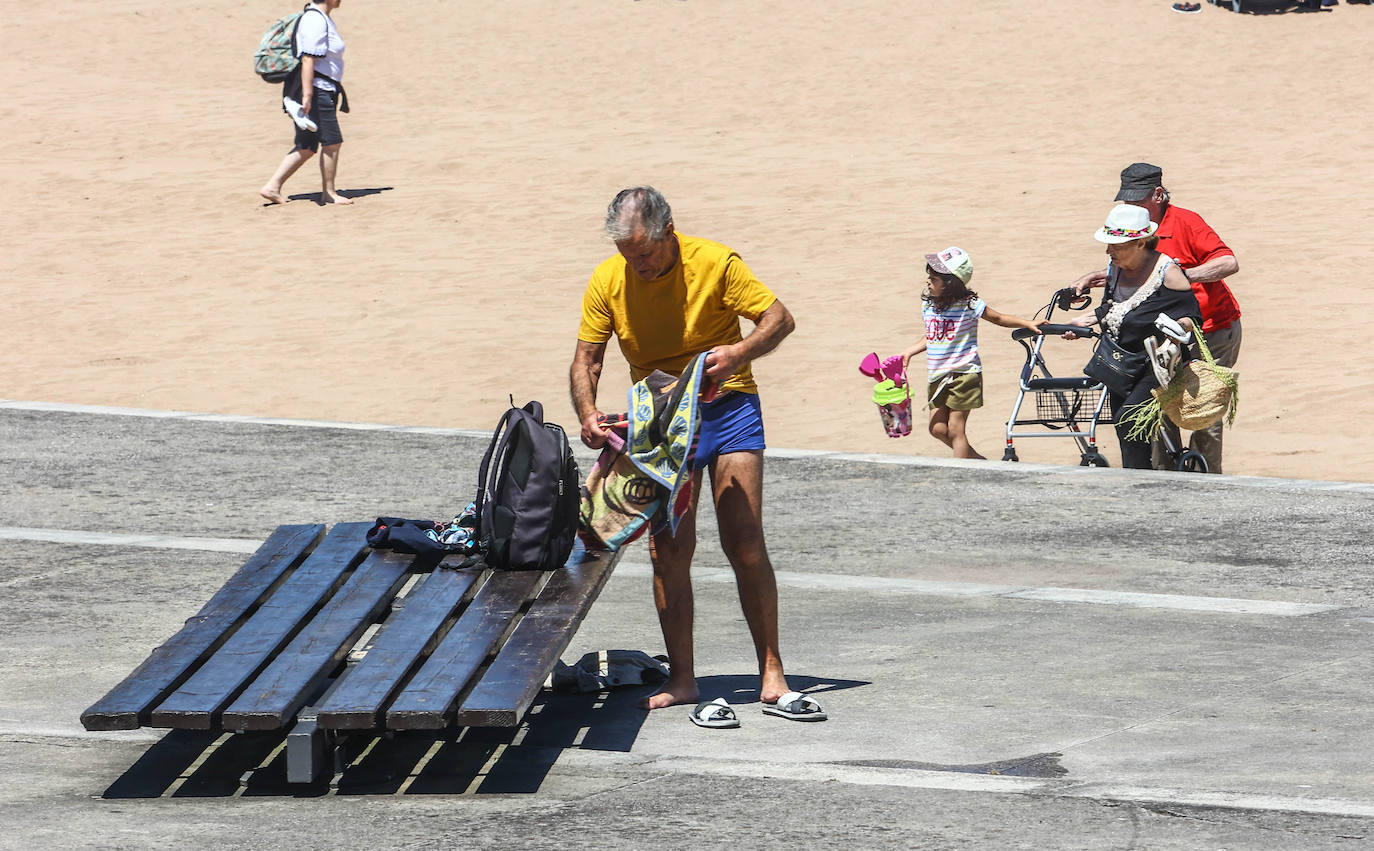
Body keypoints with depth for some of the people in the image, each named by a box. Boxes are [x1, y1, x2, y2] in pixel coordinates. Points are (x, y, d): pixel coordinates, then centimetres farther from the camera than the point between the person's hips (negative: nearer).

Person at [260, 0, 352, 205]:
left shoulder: (323, 18, 18)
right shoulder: (316, 21, -15)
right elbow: (307, 59, -22)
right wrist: (307, 95, -27)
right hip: (316, 90, -11)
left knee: (306, 147, 10)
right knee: (332, 142, -3)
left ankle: (272, 187, 7)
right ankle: (328, 193, 6)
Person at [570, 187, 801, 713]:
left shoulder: (714, 263, -13)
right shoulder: (607, 281, -5)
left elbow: (780, 319, -8)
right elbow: (586, 358, 1)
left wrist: (740, 353, -27)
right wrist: (587, 414, -18)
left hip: (726, 409, -2)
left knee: (745, 545, -8)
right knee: (668, 549, -3)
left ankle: (771, 671, -2)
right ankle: (681, 679, 4)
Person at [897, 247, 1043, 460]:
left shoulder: (968, 305, -12)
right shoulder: (928, 305, 5)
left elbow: (998, 318, 0)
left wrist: (1028, 323, -7)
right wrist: (909, 353, 16)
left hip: (963, 375, -6)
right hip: (938, 377, 6)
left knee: (955, 430, -5)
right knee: (937, 429, 6)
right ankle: (976, 460, 25)